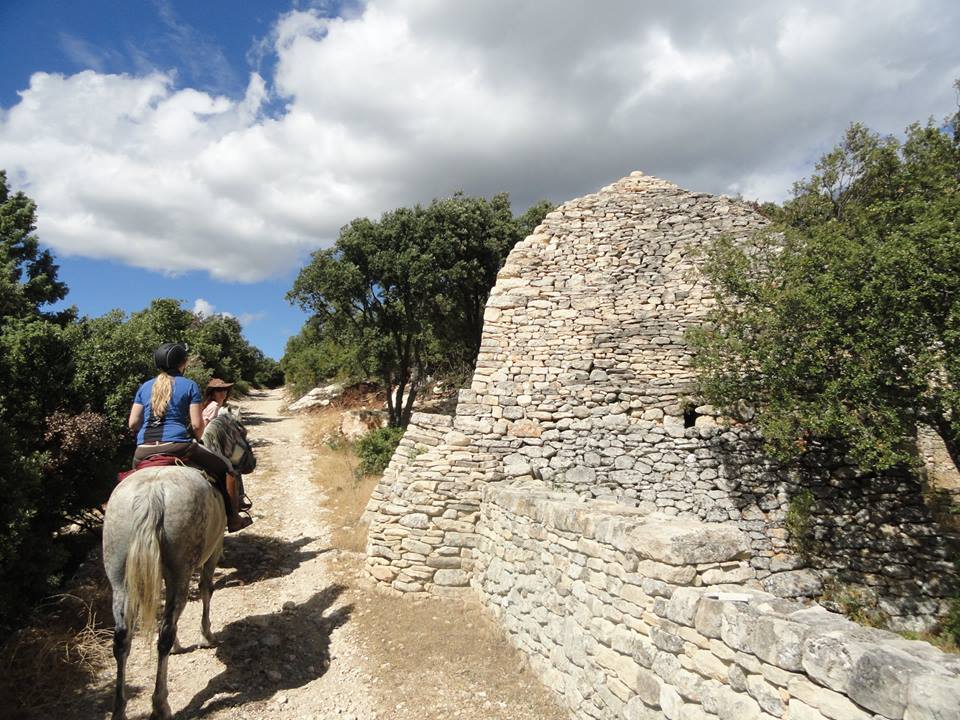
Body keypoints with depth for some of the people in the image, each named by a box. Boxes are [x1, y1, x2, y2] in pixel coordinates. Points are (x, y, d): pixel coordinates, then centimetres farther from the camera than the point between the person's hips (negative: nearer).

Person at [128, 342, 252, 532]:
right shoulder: (189, 385, 1)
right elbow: (197, 424, -5)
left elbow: (133, 423, 10)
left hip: (143, 452, 5)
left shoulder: (145, 387, 14)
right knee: (226, 469, 12)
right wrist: (196, 438, 15)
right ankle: (233, 519, 14)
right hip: (178, 447, -5)